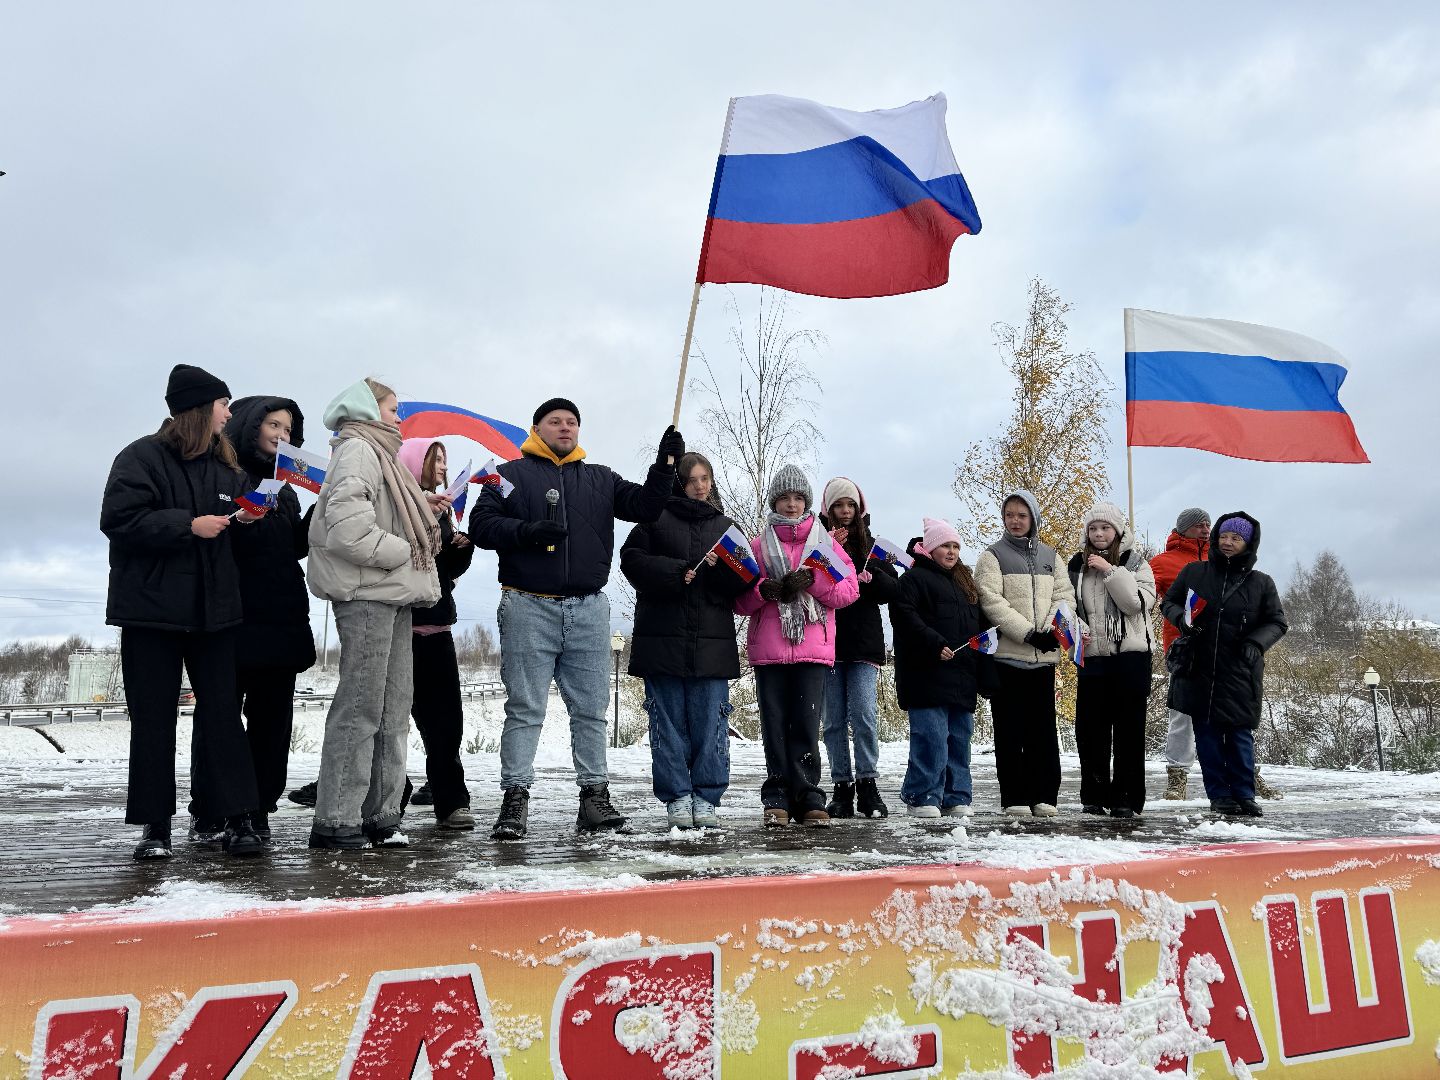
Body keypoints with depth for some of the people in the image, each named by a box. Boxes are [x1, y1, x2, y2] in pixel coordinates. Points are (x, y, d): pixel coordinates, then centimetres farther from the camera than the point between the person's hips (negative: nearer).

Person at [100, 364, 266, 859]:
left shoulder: (225, 465, 13)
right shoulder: (142, 457, -4)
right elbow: (119, 519, -14)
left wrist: (242, 518, -2)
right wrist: (188, 525, -19)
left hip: (212, 608, 4)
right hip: (152, 607, -4)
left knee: (222, 711, 1)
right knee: (153, 717, 3)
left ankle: (238, 818, 4)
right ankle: (156, 824, 11)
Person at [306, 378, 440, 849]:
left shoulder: (378, 454, 25)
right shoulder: (357, 449, -5)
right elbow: (347, 522, -20)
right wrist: (400, 552, -13)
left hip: (393, 597, 10)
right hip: (367, 595, -10)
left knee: (394, 707, 9)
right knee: (361, 707, -8)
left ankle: (379, 815, 15)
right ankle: (336, 822, -1)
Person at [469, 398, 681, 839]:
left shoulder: (600, 479, 18)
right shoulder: (511, 474, 8)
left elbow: (645, 506, 9)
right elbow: (481, 525, -1)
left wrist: (665, 464, -5)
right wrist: (526, 530, -18)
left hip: (589, 610, 3)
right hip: (528, 608, -3)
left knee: (591, 709, 6)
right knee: (525, 709, 0)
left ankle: (594, 795, 13)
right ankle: (515, 799, 5)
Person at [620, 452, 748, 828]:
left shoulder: (725, 526, 18)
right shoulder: (656, 518, 8)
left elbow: (743, 582, 10)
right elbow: (632, 560, -4)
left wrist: (722, 568, -10)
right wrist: (676, 573, -13)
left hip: (712, 642, 2)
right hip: (663, 638, -2)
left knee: (710, 723, 0)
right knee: (669, 721, 2)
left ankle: (706, 798, 9)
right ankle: (677, 798, 10)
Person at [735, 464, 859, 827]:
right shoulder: (758, 545, 14)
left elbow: (849, 589, 3)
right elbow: (740, 600, 8)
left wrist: (811, 581, -12)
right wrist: (766, 590, -12)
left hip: (813, 648, -1)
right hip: (768, 649, 1)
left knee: (806, 726, -4)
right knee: (775, 726, 0)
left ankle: (808, 799, 4)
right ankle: (778, 800, 7)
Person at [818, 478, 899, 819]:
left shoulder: (870, 544, 14)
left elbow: (893, 588, 7)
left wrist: (869, 576, -11)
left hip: (864, 643, 1)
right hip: (828, 643, -1)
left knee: (864, 715, -10)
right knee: (834, 721, 4)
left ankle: (867, 783, -1)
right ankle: (842, 787, 11)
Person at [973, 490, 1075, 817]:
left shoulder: (1049, 556, 16)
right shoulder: (992, 557, 2)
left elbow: (1065, 595, 8)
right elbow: (992, 602, -9)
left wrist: (1051, 630, -10)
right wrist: (1029, 633, -17)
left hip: (1044, 656, 4)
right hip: (1007, 655, -3)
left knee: (1043, 728, 5)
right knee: (1010, 729, 1)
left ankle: (1044, 795, 13)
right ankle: (1014, 798, 7)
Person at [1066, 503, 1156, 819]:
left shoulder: (1135, 562, 4)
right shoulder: (1077, 565, 11)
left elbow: (1139, 603, -10)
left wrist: (1110, 571, -14)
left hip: (1130, 655, -3)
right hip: (1092, 656, 3)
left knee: (1128, 728, 0)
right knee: (1089, 728, 4)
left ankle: (1126, 798, 7)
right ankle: (1094, 796, 15)